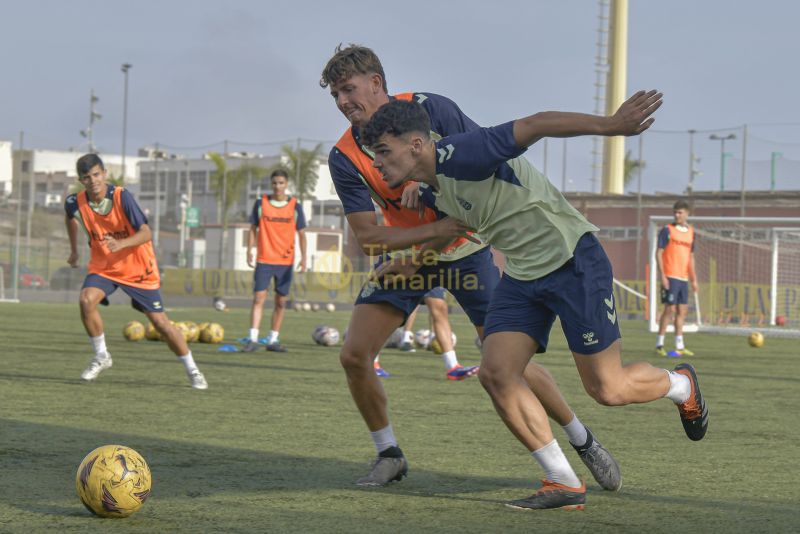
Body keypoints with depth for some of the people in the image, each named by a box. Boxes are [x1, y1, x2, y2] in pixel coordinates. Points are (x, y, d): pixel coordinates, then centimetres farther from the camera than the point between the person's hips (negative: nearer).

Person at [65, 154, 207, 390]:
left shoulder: (121, 197, -24)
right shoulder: (75, 203, -12)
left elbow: (146, 233, -25)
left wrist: (121, 244, -42)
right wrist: (74, 251, 21)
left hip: (137, 267, -3)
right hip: (102, 266, 3)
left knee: (159, 321, -1)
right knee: (87, 300, -26)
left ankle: (192, 370, 15)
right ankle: (101, 356, -5)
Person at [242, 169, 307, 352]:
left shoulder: (295, 206, 2)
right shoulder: (261, 204, 2)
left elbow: (301, 234, 4)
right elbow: (253, 229, 6)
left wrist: (303, 257, -6)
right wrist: (249, 251, -5)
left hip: (285, 262, 1)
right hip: (264, 260, -1)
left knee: (281, 302, 5)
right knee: (258, 298, -10)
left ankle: (273, 340, 13)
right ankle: (253, 339, -11)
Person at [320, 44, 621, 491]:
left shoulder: (429, 109, -18)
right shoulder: (344, 157, -13)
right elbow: (367, 237, -16)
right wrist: (435, 229, -29)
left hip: (467, 248, -3)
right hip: (405, 253, 3)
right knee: (354, 356, -9)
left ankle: (585, 442, 14)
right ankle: (389, 456, 11)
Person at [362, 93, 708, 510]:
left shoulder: (459, 155, -23)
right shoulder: (431, 191, 6)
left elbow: (535, 125, -29)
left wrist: (608, 125, -39)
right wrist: (412, 264, 28)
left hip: (573, 261, -8)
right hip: (522, 276, 8)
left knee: (607, 390, -3)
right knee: (496, 374, -9)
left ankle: (680, 384, 30)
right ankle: (564, 484, 0)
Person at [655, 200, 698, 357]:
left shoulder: (690, 232, 13)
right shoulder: (667, 230, -4)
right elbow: (659, 253, -6)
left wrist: (693, 279, 15)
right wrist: (662, 275, -14)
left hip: (683, 277, 6)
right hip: (670, 277, -6)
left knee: (682, 310, 7)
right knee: (670, 309, -9)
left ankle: (680, 346, 12)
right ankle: (659, 345, -3)